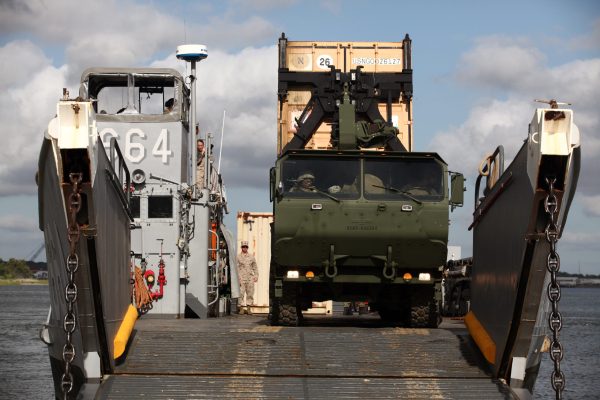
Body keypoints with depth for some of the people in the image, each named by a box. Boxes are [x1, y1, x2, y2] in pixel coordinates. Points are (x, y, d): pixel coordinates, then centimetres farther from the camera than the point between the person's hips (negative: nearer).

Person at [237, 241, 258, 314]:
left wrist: (256, 276, 6)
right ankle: (241, 308, -2)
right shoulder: (238, 257, 3)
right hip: (241, 278, -3)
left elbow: (255, 267, 17)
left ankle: (248, 308, 8)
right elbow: (236, 268, 0)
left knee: (250, 293, 2)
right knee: (241, 294, -6)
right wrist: (237, 278, -9)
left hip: (250, 278, 3)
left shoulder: (251, 257, 13)